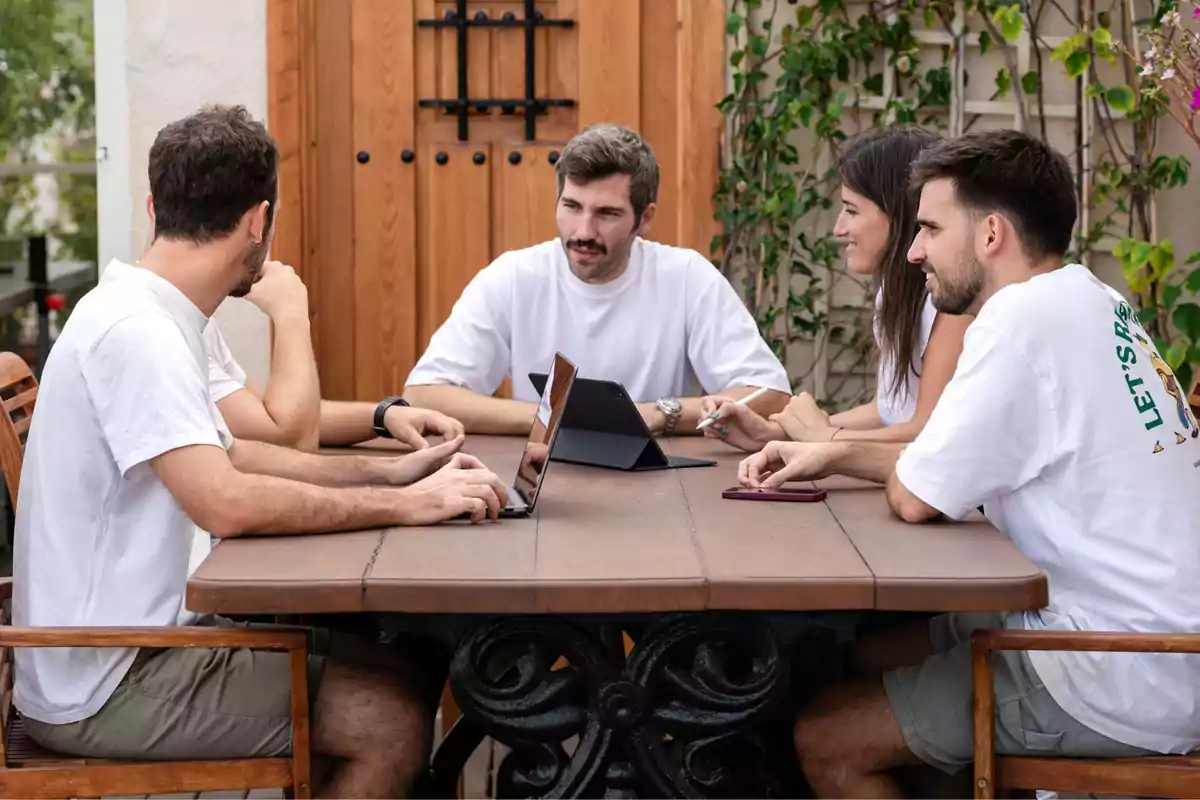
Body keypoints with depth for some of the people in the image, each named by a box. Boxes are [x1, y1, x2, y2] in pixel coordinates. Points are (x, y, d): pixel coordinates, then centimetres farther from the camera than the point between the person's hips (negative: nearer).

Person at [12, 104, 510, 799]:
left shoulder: (152, 316, 9)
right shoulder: (135, 330, -22)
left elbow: (228, 454, 16)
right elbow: (227, 504, -32)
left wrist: (383, 472, 6)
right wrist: (405, 505, -24)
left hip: (142, 636, 10)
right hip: (103, 689, -10)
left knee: (400, 670, 10)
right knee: (394, 722, -13)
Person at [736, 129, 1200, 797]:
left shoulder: (1026, 317, -20)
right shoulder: (1087, 301, 10)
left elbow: (916, 497, -16)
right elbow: (962, 463, 17)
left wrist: (906, 468, 6)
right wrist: (835, 455, 12)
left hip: (1122, 688, -10)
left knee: (826, 740, -2)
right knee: (863, 654, 21)